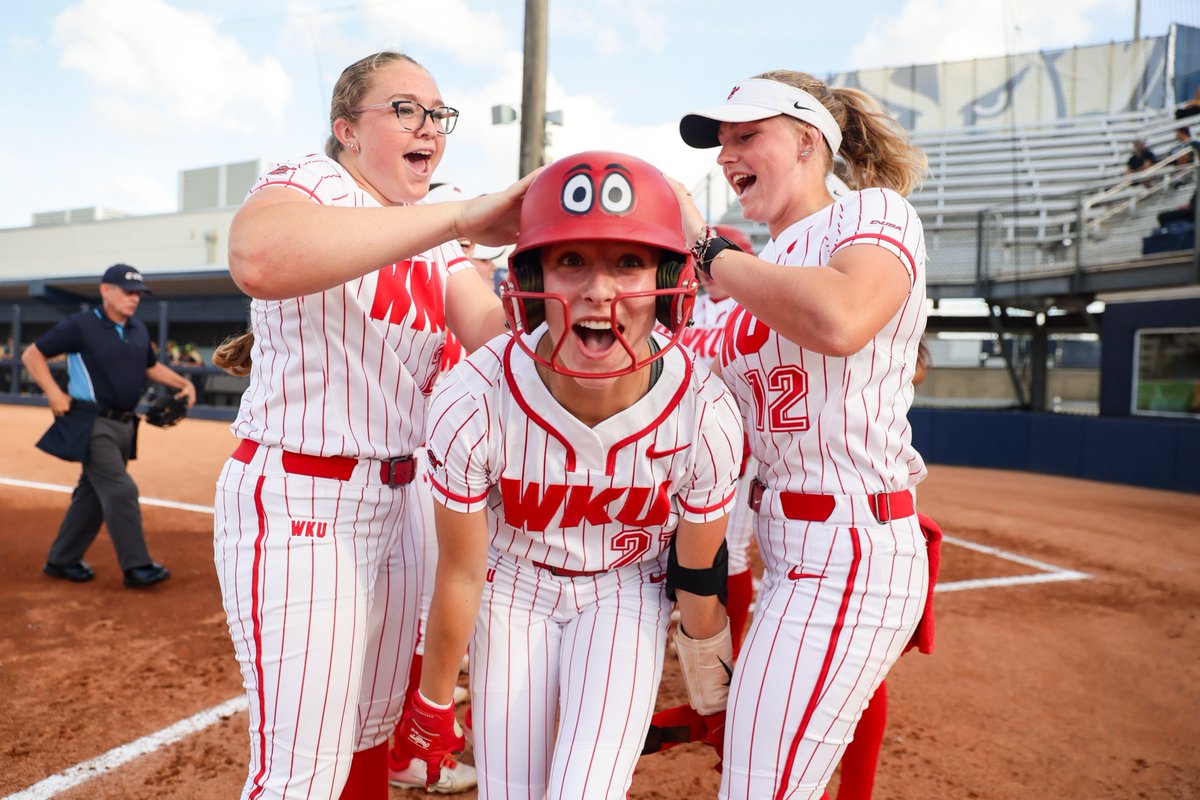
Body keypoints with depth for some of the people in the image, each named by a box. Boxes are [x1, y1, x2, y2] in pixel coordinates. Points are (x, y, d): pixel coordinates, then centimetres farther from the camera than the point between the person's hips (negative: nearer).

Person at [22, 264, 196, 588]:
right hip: (93, 424, -7)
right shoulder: (80, 325, -9)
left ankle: (62, 560, 27)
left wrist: (182, 383, 9)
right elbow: (32, 354, -5)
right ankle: (137, 566, -8)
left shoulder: (139, 330, 11)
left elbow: (150, 366, 25)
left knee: (93, 494, 13)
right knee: (121, 491, -12)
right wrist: (54, 393, -17)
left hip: (124, 425, 7)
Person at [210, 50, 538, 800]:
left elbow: (494, 332, -4)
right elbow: (259, 259, -37)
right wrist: (461, 215, -39)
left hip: (393, 503, 8)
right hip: (298, 505, -7)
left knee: (372, 732, 19)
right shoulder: (308, 184, -10)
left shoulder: (433, 239, 12)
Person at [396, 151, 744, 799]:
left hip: (629, 593, 0)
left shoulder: (707, 418, -28)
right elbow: (459, 576, -14)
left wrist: (710, 690, 8)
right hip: (513, 588, 1)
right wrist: (433, 701, 1)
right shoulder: (470, 405, -31)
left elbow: (698, 575, -8)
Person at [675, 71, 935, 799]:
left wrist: (708, 248, -17)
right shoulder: (766, 272, 17)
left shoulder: (875, 212, -6)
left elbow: (839, 322, -31)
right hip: (787, 548, 9)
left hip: (845, 553, -8)